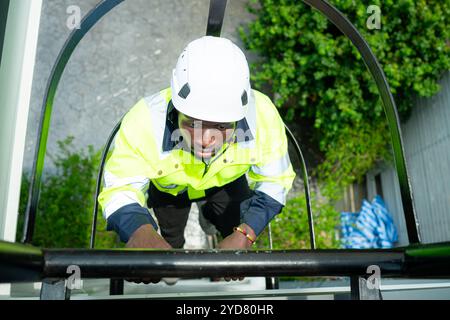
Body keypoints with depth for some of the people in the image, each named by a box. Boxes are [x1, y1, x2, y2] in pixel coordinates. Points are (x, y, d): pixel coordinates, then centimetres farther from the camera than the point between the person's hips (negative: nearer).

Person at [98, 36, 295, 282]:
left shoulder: (261, 115, -41)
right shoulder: (145, 122, -46)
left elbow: (274, 182, -27)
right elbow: (119, 189, -37)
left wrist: (244, 236, -43)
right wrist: (140, 231, -61)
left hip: (228, 181, 1)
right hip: (167, 187, -1)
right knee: (170, 243, 16)